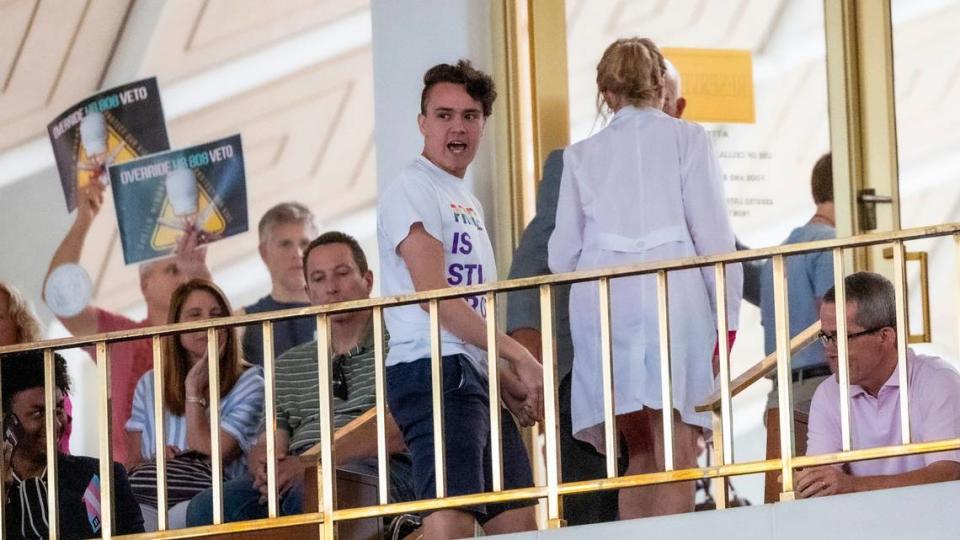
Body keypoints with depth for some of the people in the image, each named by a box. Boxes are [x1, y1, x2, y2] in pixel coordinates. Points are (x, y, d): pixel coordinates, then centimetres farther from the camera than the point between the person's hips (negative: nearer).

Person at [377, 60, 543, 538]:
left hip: (476, 377, 10)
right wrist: (517, 355, -16)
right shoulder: (413, 190, -4)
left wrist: (508, 382, 13)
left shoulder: (467, 202, 25)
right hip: (435, 372, -10)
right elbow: (434, 296, -14)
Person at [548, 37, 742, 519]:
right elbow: (713, 233, 0)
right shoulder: (686, 139, 6)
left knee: (639, 454, 10)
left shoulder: (582, 155, 13)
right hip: (672, 296, -3)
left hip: (602, 306, 3)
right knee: (676, 459, -6)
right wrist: (727, 313, 5)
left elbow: (562, 255, 12)